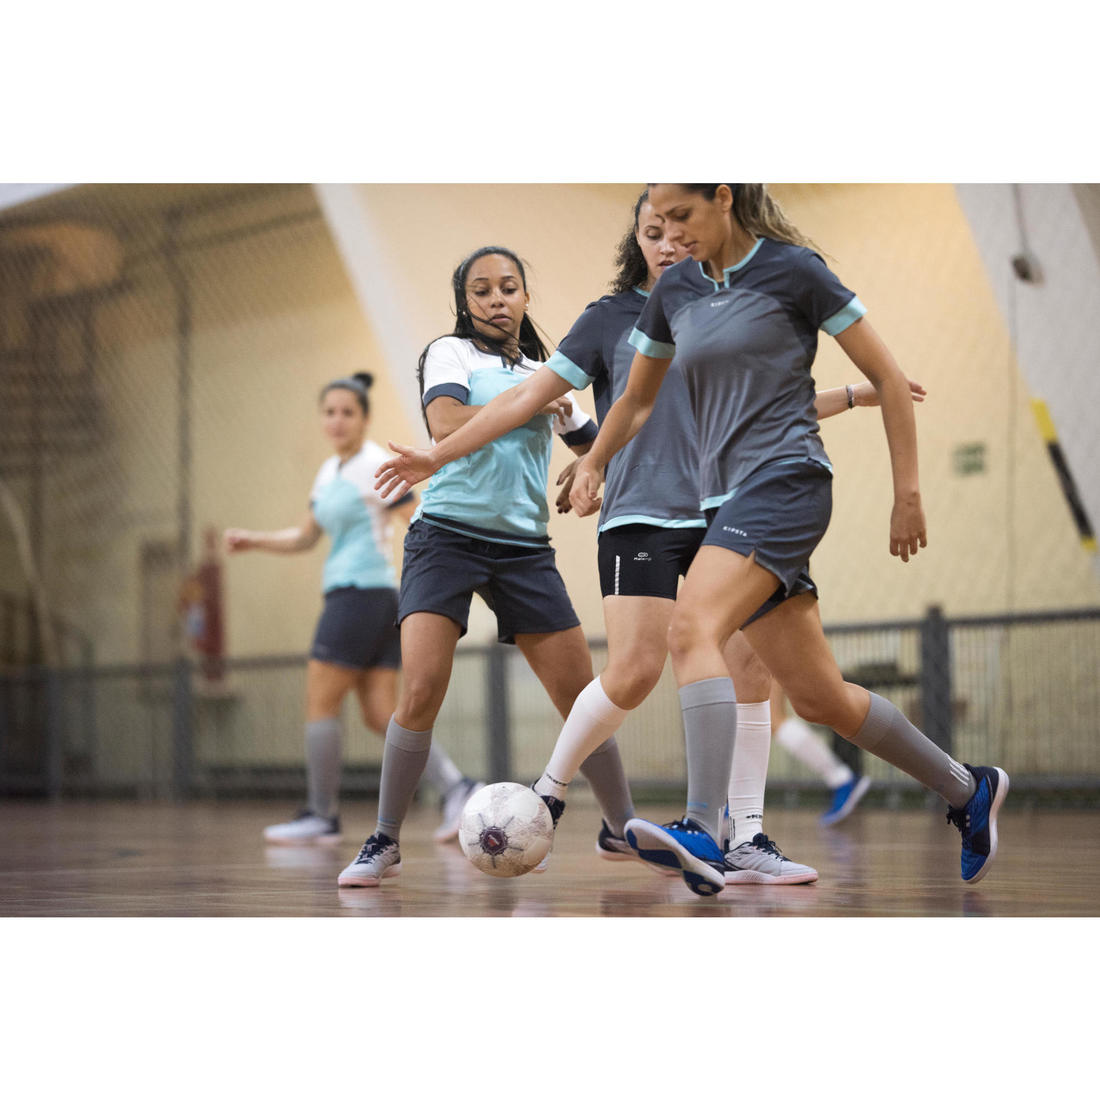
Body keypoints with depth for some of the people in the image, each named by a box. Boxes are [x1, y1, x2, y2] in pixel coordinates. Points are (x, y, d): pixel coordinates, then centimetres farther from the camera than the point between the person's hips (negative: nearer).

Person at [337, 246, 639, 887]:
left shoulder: (545, 373, 18)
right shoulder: (451, 352, 4)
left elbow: (600, 449, 29)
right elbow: (446, 424, -17)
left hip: (525, 547, 4)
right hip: (447, 538, -4)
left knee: (583, 698, 0)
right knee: (422, 693, -17)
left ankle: (626, 830, 14)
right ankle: (385, 844, -4)